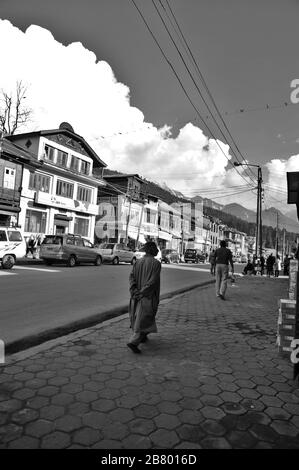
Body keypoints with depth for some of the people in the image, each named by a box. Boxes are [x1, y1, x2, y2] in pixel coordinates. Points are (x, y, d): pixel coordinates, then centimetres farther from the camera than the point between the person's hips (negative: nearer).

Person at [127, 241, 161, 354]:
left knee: (139, 316, 24)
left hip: (137, 295, 6)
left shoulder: (138, 262, 4)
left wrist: (134, 291, -13)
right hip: (149, 296, -6)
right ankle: (133, 342, -10)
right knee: (143, 320, -2)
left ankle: (142, 336, 37)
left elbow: (132, 277, -5)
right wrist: (142, 292, -18)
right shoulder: (156, 263, -12)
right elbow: (153, 281, -21)